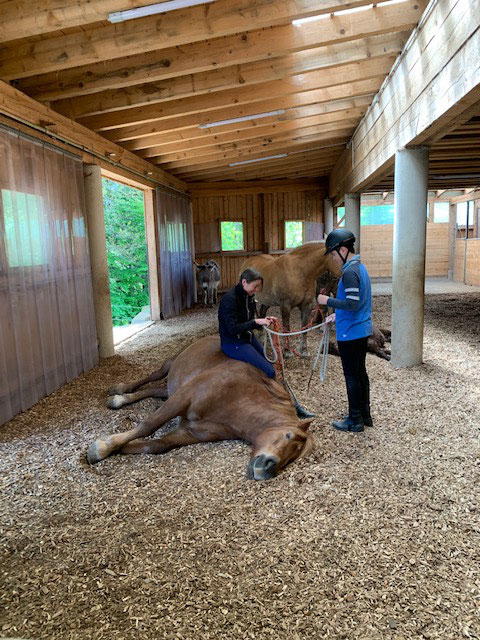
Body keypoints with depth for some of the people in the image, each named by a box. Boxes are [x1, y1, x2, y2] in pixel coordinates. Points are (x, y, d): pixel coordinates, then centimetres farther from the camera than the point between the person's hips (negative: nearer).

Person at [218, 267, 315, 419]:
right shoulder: (230, 299, -20)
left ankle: (293, 405, 10)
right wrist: (256, 322, -25)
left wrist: (264, 321, -4)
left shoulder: (248, 297, 7)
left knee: (274, 367, 4)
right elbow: (233, 329, -25)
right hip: (233, 343, -9)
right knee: (269, 371, -17)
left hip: (248, 338, 9)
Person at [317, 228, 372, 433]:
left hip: (350, 333, -10)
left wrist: (328, 301, -15)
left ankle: (355, 421, 11)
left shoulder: (349, 272, -20)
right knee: (360, 372, 17)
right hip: (362, 330, 10)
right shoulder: (360, 268, 12)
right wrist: (337, 315, 19)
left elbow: (352, 304, -25)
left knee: (352, 376, 0)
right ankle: (365, 415, 28)